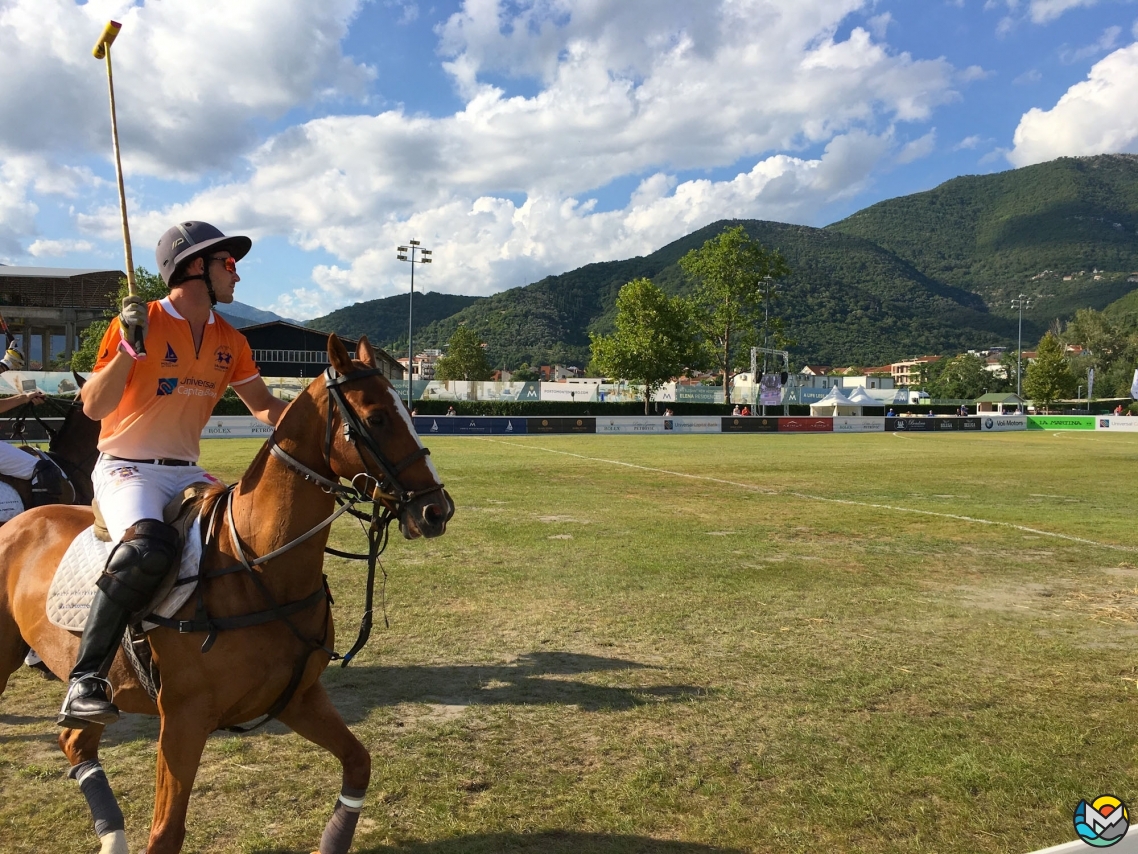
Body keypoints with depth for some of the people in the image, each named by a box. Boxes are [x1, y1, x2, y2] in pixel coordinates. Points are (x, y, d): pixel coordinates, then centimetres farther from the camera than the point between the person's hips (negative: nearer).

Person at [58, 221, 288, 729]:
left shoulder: (230, 342, 10)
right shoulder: (138, 322, -8)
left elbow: (264, 406, 13)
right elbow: (94, 408, -12)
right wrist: (128, 347, -24)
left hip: (186, 474, 7)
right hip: (126, 470, -7)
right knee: (149, 544, -35)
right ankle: (84, 682, -25)